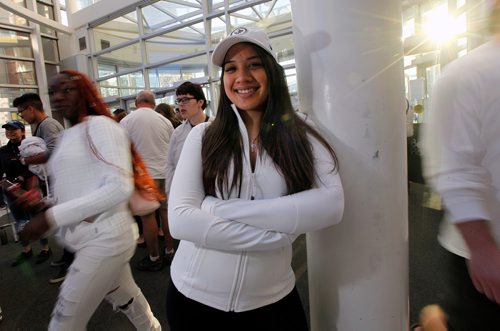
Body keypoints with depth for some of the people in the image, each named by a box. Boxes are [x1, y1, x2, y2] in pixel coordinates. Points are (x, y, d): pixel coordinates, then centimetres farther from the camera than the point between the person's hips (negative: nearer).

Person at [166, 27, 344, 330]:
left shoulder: (302, 137, -6)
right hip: (194, 297, 1)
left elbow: (331, 205, -20)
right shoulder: (203, 136, -8)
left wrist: (222, 209, -22)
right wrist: (282, 234, -19)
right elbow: (180, 220, -16)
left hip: (271, 301, 0)